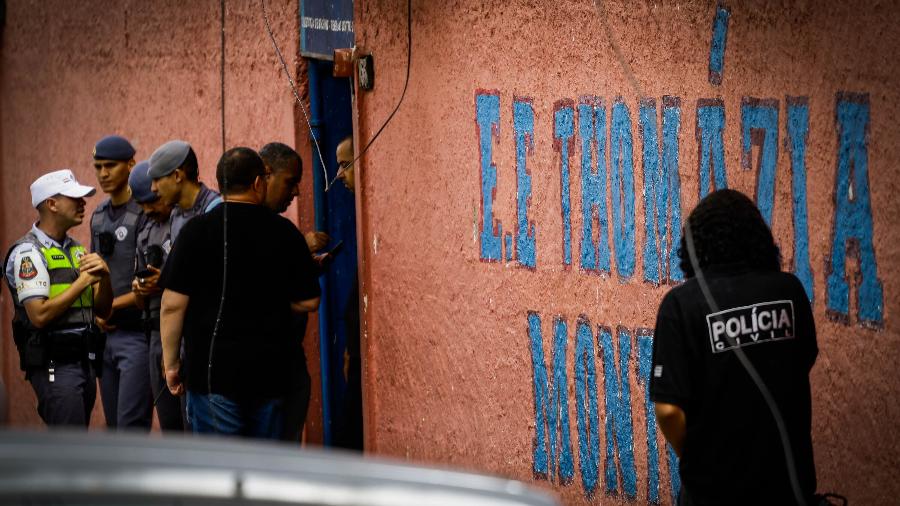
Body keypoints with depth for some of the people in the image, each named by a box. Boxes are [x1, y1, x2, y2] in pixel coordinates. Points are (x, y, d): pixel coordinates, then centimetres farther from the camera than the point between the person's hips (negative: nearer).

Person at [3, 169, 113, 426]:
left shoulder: (76, 250, 15)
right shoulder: (29, 252, -9)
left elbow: (102, 310, 15)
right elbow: (39, 315, -19)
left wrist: (104, 276, -5)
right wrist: (83, 281, -15)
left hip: (85, 361, 8)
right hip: (54, 365, -8)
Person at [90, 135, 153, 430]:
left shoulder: (145, 213, -11)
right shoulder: (99, 215, 14)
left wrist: (114, 305, -13)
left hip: (137, 334, -8)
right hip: (107, 334, 8)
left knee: (132, 427, -11)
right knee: (114, 426, 12)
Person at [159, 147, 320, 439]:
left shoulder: (198, 231, -5)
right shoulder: (284, 232, 2)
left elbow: (173, 304, -7)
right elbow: (308, 302, 5)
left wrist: (171, 362, 3)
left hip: (212, 371, -3)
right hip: (270, 371, 3)